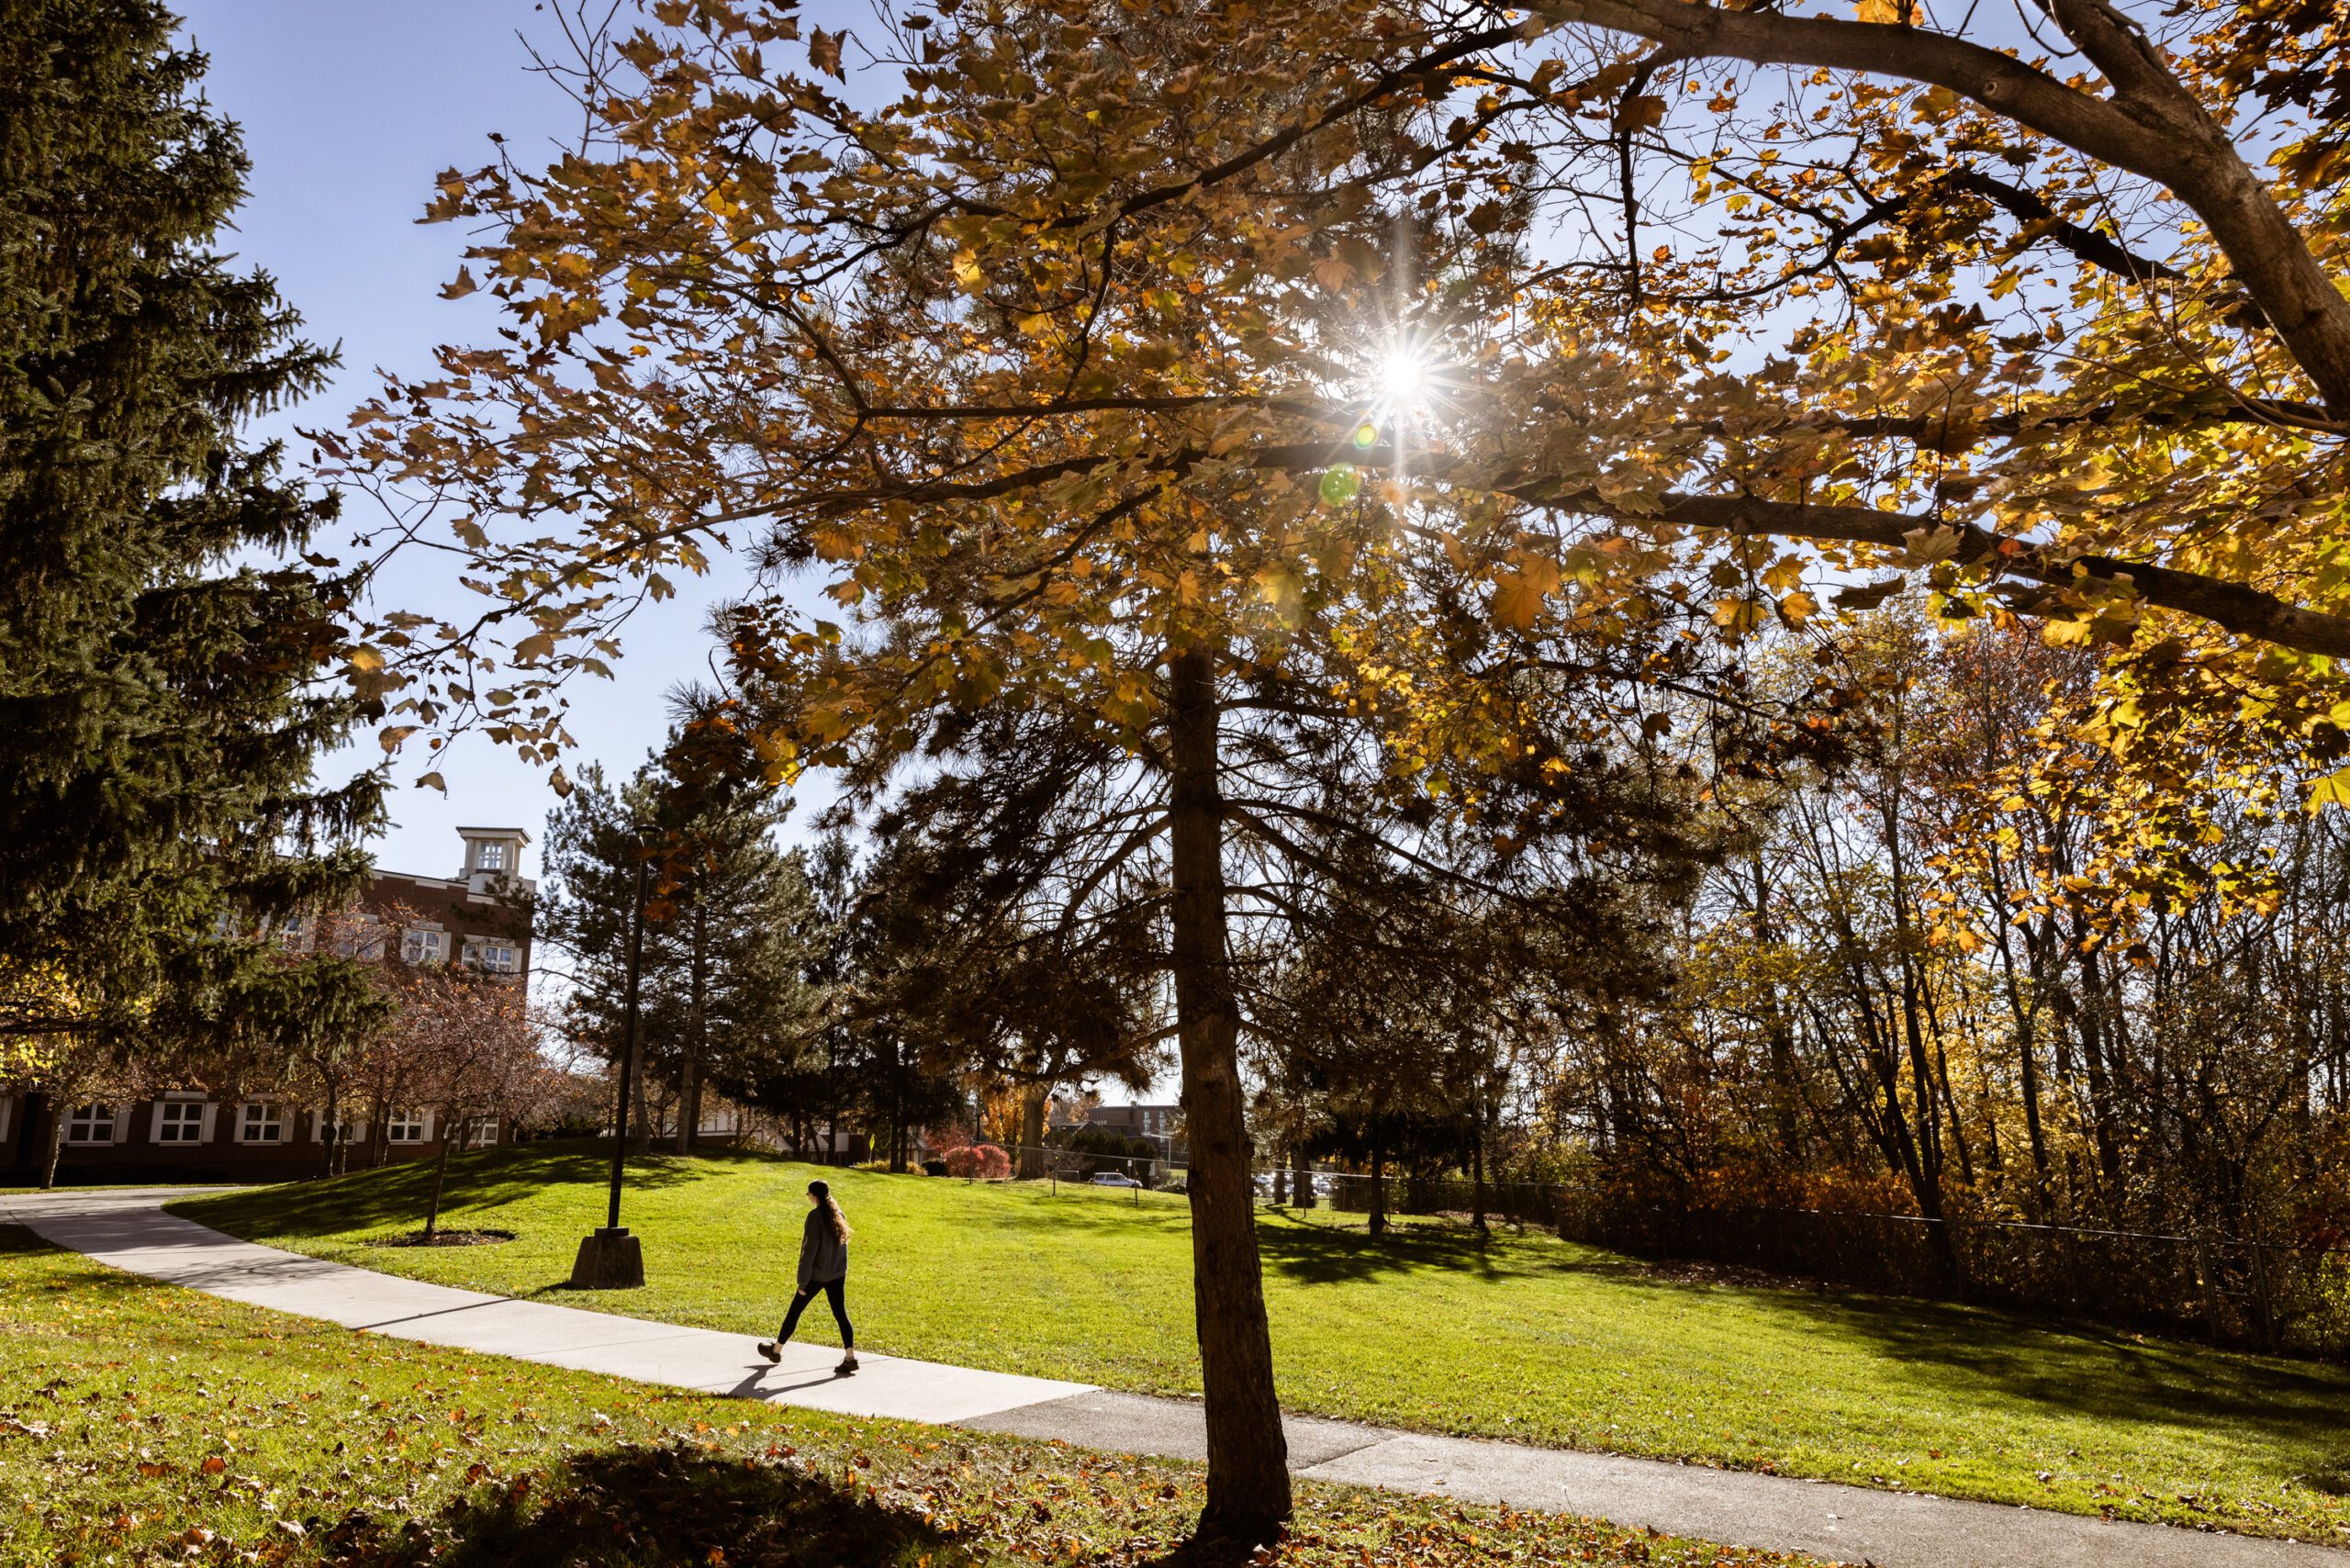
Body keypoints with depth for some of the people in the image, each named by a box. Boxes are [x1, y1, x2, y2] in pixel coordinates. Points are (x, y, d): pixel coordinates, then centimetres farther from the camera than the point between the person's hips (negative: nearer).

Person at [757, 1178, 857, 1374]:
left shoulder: (815, 1216, -16)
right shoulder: (839, 1215, 5)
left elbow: (809, 1251, -17)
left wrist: (802, 1281, -11)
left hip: (816, 1275, -6)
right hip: (837, 1275, 6)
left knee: (795, 1311, 12)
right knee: (840, 1314, 5)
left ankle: (776, 1350, 28)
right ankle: (850, 1357, -4)